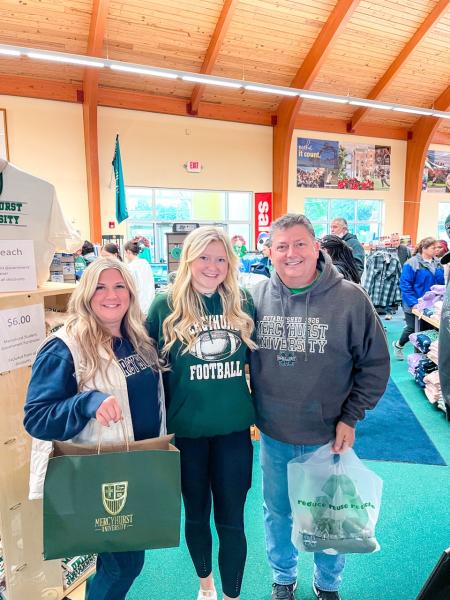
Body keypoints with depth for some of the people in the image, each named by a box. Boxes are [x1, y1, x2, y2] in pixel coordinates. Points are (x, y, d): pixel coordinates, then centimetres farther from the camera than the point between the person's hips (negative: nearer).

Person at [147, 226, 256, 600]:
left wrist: (258, 409, 8)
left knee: (231, 521, 11)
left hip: (233, 430, 1)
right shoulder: (166, 306, -9)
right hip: (185, 430, 0)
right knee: (196, 515, 20)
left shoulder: (244, 304, -3)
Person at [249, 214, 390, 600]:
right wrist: (254, 409, 3)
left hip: (329, 437, -1)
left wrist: (350, 417, -9)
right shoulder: (257, 297, -8)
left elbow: (375, 363, -6)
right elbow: (244, 358, 5)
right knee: (277, 511, 22)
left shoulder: (350, 298, -15)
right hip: (273, 436, 2)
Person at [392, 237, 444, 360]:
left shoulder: (437, 263, 4)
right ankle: (398, 345, 33)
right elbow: (405, 285, -17)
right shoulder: (412, 263, -15)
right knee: (413, 329, 6)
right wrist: (413, 303, -20)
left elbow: (442, 282, 11)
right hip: (414, 305, -5)